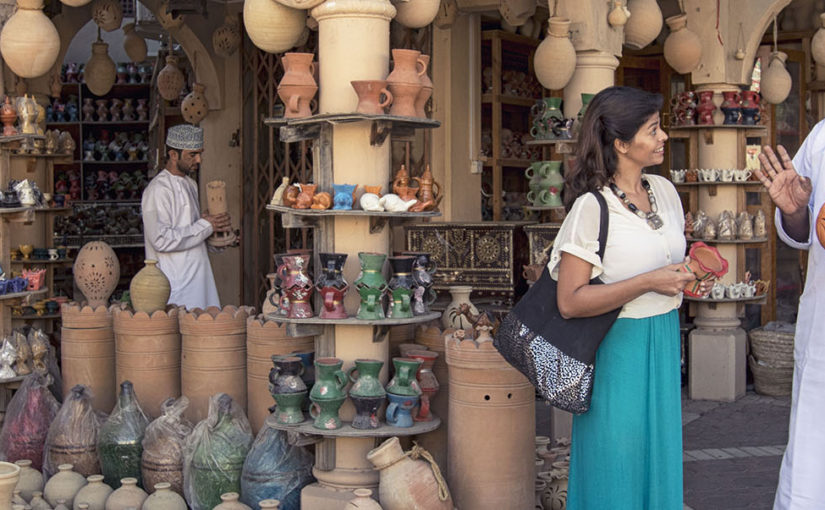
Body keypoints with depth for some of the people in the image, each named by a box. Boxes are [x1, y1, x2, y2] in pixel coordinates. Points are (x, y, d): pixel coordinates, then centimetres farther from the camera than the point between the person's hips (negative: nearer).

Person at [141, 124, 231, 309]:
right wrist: (205, 226, -16)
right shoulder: (158, 190, -13)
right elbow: (161, 240, -22)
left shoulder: (190, 184, 16)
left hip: (198, 279, 9)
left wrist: (217, 227, 5)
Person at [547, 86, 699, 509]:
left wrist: (689, 276, 1)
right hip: (617, 348, -7)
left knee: (659, 462, 15)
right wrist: (648, 283, -22)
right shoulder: (591, 207, -16)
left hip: (665, 344, 7)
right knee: (614, 471, 4)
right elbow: (569, 302, -20)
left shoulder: (665, 191, 5)